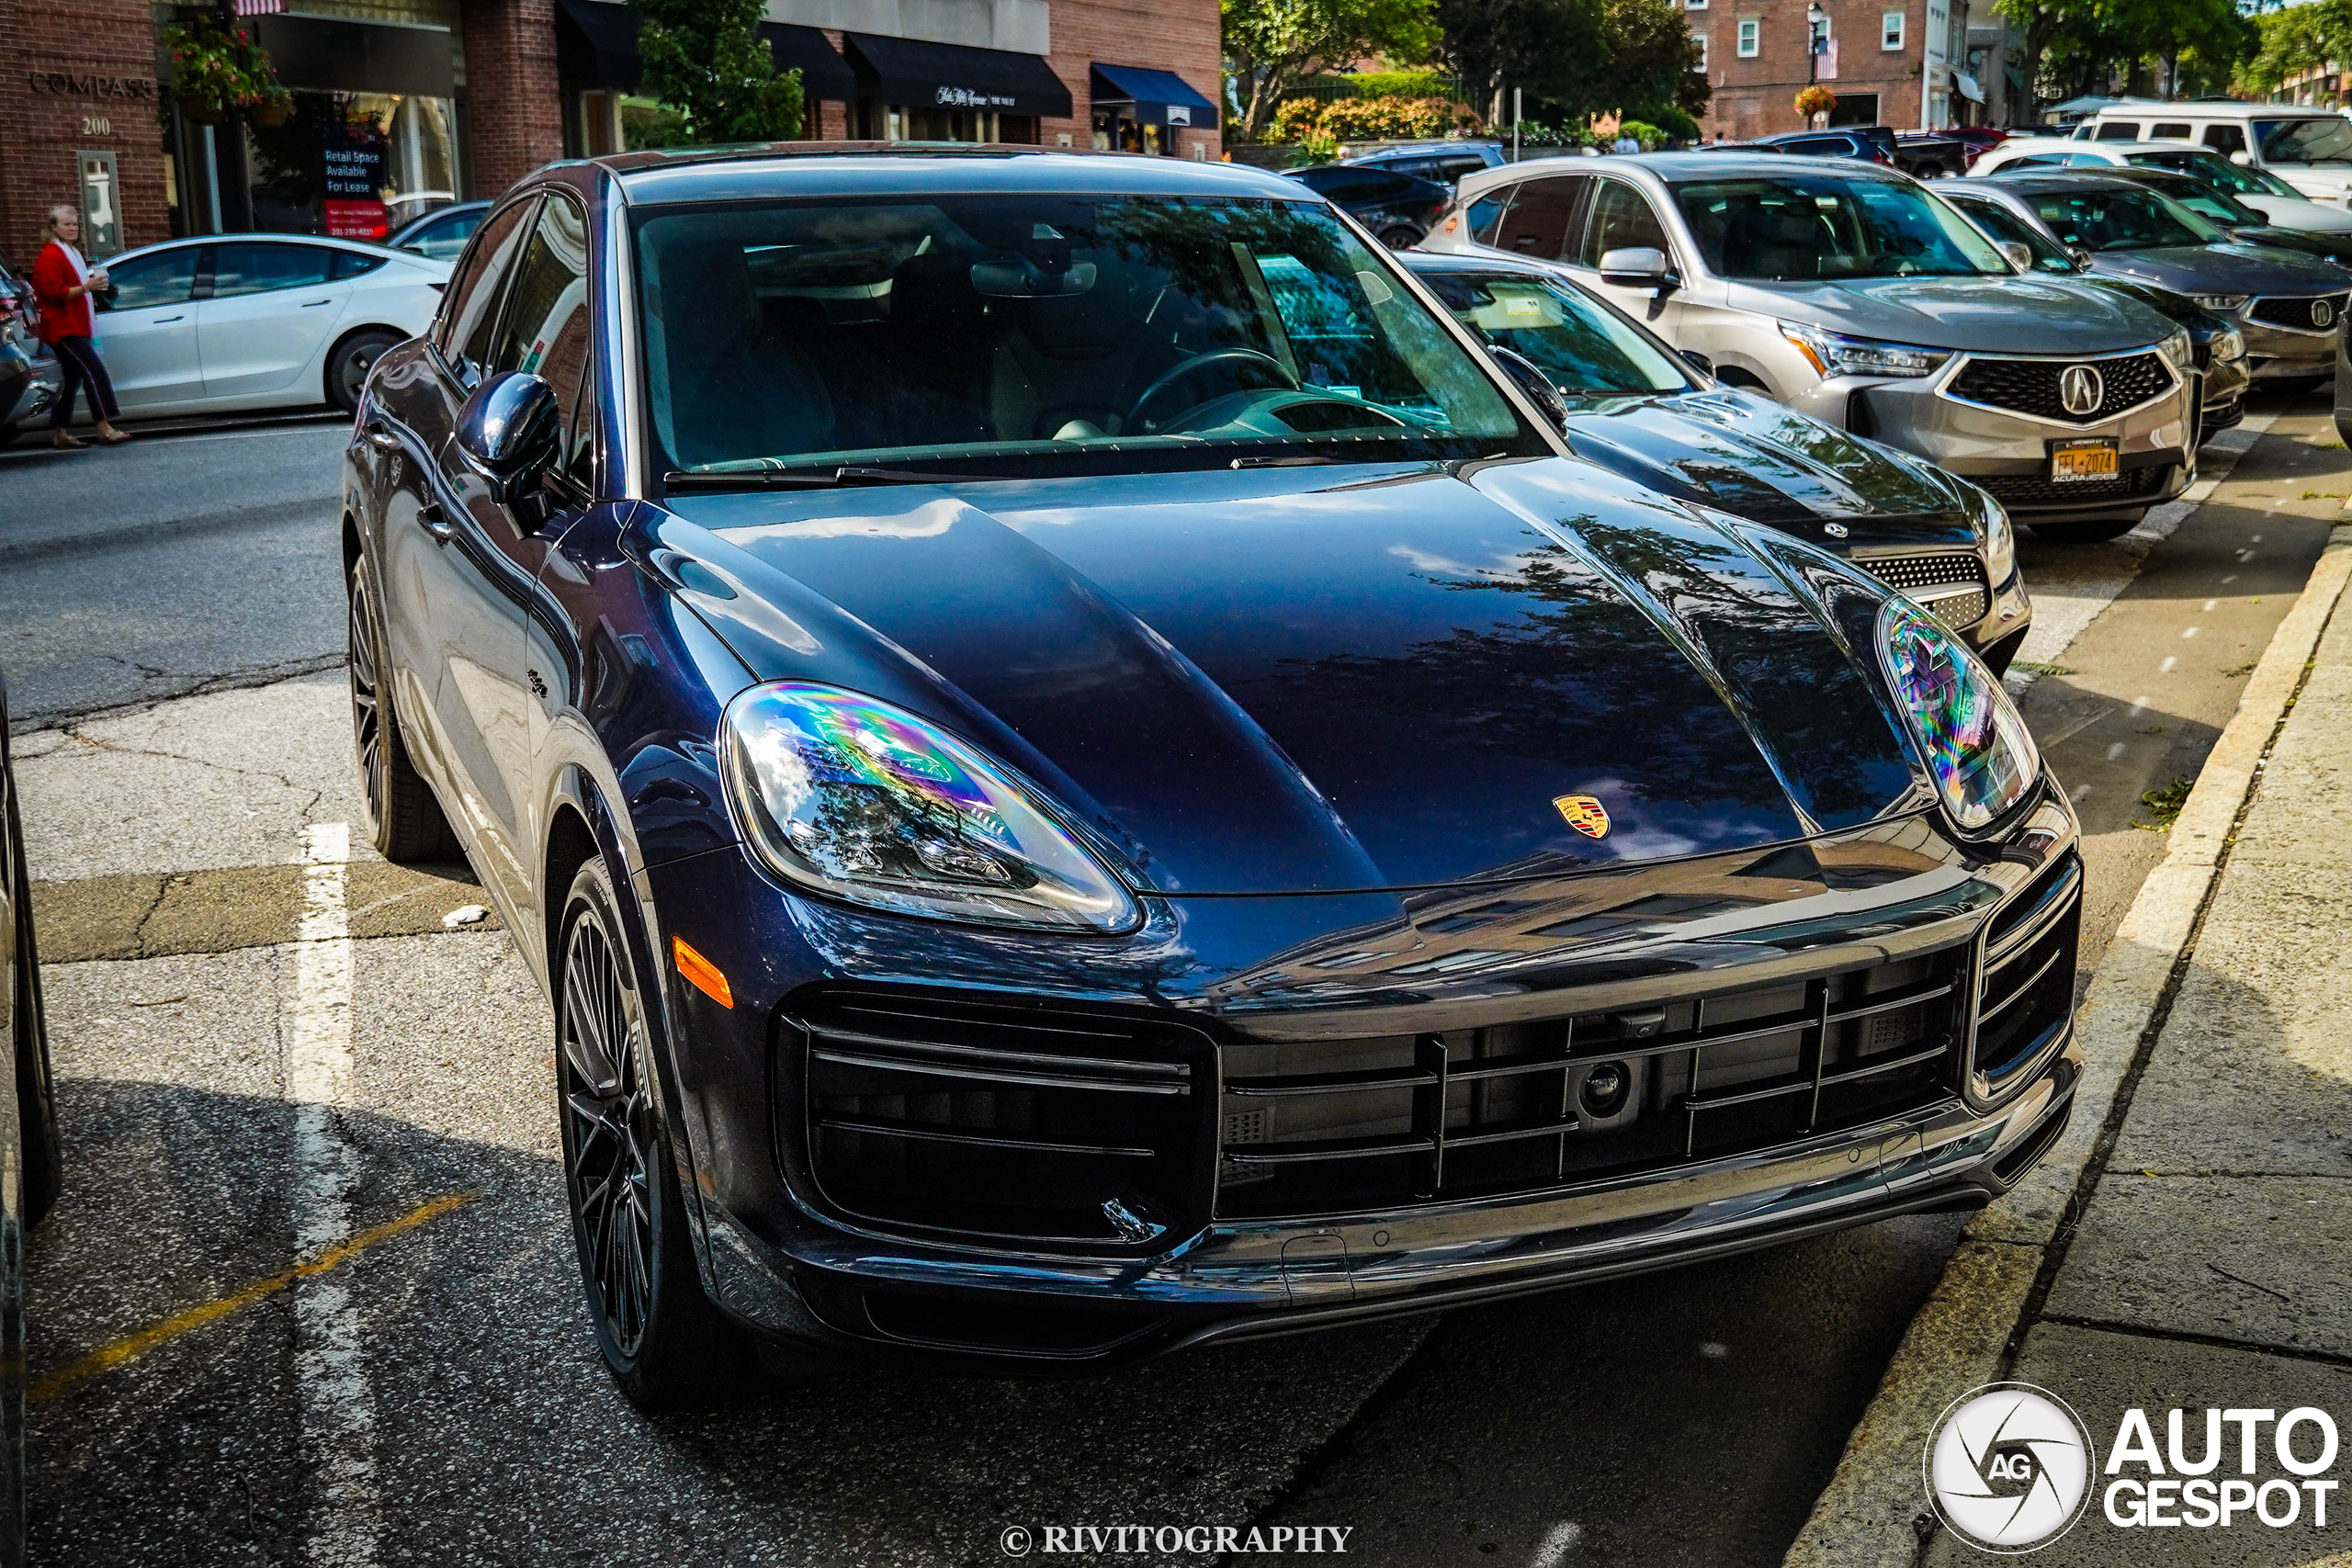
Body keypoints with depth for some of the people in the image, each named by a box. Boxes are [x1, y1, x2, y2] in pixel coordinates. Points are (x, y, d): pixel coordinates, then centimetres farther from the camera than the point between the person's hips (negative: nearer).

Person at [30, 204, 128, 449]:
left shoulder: (71, 254, 21)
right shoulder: (51, 256, -11)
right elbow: (54, 292, -20)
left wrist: (93, 284, 18)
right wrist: (85, 287, -27)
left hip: (74, 326, 11)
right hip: (63, 328, -11)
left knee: (71, 379, 11)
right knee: (95, 370, -20)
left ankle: (59, 433, 14)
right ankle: (105, 428, -24)